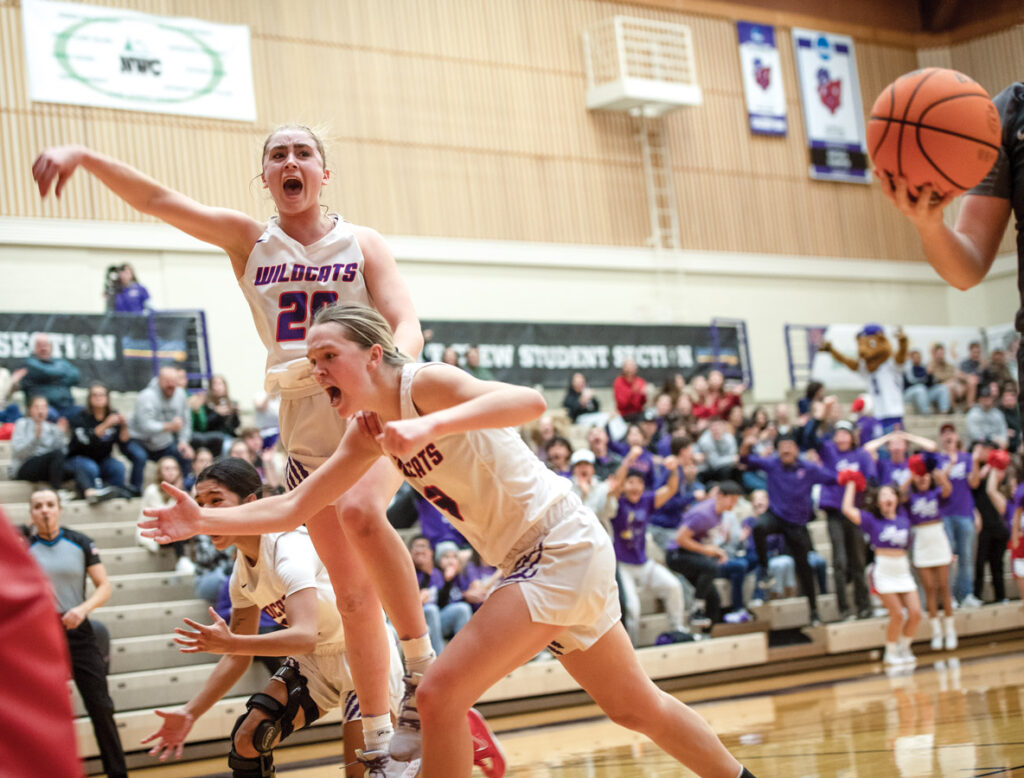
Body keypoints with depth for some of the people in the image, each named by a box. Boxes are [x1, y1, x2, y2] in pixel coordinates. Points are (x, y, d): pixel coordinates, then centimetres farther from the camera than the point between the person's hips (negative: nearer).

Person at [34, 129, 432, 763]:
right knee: (353, 593, 4)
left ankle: (424, 664, -20)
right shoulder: (248, 241, 5)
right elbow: (155, 199, -4)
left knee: (360, 511, -34)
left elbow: (408, 330, -10)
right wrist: (83, 157, -19)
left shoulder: (362, 243, 0)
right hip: (307, 437, 3)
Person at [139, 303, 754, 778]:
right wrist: (203, 521, -1)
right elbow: (293, 508, 9)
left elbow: (530, 402, -34)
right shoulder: (368, 434, 8)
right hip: (534, 562, 10)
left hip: (564, 547, -10)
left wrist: (427, 426, -46)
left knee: (441, 695, -16)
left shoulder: (424, 383, -17)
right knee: (635, 706, 20)